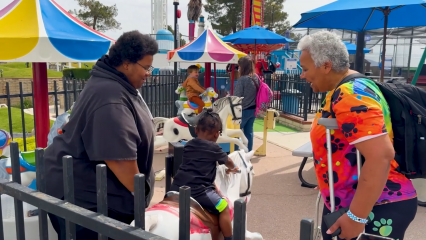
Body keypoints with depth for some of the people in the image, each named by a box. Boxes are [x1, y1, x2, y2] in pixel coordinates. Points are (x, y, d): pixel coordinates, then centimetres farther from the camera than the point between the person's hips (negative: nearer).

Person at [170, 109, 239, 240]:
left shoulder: (188, 145, 16)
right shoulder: (213, 147, -1)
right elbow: (228, 162, 18)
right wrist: (232, 168, 42)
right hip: (197, 189, -7)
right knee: (224, 208, 4)